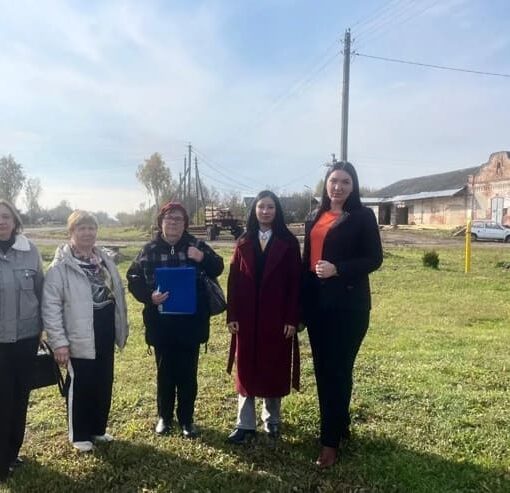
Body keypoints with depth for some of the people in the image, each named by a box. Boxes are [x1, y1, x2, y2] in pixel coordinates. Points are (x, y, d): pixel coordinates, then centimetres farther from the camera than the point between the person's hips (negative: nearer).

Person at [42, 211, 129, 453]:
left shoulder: (104, 259, 8)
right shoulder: (61, 266, -12)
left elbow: (117, 294, 12)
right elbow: (51, 306, -15)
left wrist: (120, 329, 11)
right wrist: (59, 341, -18)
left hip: (105, 335, 6)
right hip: (80, 338, -6)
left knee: (104, 384, 16)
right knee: (80, 387, 8)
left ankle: (98, 429, 34)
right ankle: (80, 435, 26)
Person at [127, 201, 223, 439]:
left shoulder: (195, 246, 0)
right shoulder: (150, 250, 1)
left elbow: (217, 268, 0)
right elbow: (133, 280, 2)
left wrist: (203, 258, -21)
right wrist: (149, 296, -16)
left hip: (190, 323, 0)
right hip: (161, 324, 1)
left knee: (187, 373, 9)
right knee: (165, 372, 14)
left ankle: (186, 420, 25)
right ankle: (164, 417, 31)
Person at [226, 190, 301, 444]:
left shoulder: (288, 242, -2)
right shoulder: (244, 243, 5)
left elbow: (295, 283, -5)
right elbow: (233, 281, 2)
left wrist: (292, 319, -9)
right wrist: (231, 315, -3)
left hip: (277, 317, -2)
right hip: (247, 317, 2)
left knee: (274, 369, 9)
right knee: (246, 369, 7)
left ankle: (272, 419, 28)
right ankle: (245, 424, 18)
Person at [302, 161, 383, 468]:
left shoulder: (363, 216, -5)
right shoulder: (315, 218, 12)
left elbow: (374, 259, -8)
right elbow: (307, 260, 13)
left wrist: (337, 269, -22)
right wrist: (301, 303, 8)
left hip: (349, 304, -6)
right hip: (317, 303, 6)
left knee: (339, 370, 1)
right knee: (323, 369, 12)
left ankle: (331, 440, 12)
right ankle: (340, 427, 31)